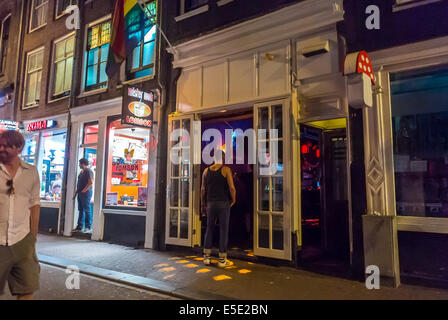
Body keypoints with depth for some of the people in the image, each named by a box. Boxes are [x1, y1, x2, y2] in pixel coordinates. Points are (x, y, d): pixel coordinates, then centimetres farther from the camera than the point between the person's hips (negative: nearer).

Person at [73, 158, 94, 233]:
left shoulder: (88, 171, -11)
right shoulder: (82, 171, 19)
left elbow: (91, 182, -20)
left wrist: (84, 190, -19)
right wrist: (76, 192, 19)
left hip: (86, 193, -10)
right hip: (80, 193, 10)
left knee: (87, 210, -7)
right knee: (81, 210, 12)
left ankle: (88, 228, -4)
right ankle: (80, 227, 18)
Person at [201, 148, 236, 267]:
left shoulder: (206, 171, 6)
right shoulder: (226, 169, -6)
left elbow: (203, 189, 7)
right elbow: (232, 188, -11)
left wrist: (203, 203, 17)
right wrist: (233, 200, 4)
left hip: (211, 203, 4)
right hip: (223, 202, -4)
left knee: (209, 228, 14)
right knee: (224, 229, 3)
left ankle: (207, 257, 17)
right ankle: (222, 260, 8)